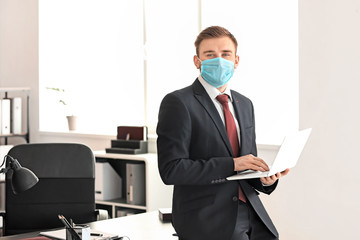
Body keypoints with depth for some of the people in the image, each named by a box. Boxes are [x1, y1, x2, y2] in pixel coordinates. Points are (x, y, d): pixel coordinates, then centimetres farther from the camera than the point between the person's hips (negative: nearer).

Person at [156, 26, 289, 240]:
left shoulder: (245, 104, 16)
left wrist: (265, 179, -1)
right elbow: (171, 169, -15)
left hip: (250, 213, 6)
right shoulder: (178, 103, -7)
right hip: (205, 220, -6)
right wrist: (232, 164, -18)